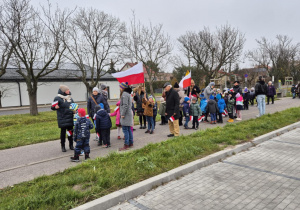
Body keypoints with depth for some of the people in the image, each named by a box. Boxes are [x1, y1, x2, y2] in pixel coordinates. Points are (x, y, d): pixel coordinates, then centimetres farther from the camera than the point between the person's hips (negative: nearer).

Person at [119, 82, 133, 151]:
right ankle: (131, 143, 22)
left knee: (125, 130, -6)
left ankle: (126, 145, -3)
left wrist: (123, 114, -17)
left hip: (126, 114, -10)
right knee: (128, 129, 15)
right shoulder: (128, 94, 17)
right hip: (129, 114, 10)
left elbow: (125, 105, -20)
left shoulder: (124, 94, -14)